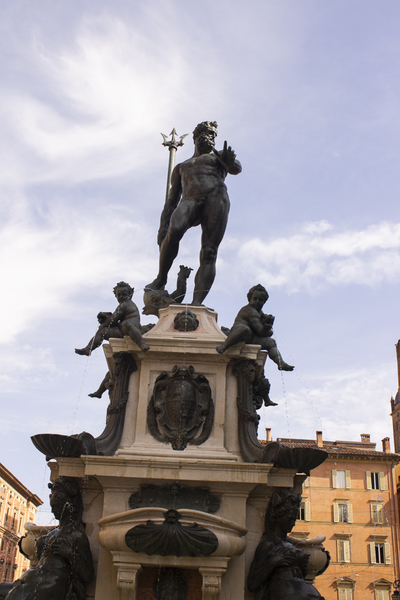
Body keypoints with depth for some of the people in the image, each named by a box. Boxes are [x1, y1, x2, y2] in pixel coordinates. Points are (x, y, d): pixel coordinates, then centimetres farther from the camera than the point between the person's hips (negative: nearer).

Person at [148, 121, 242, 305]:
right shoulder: (181, 167, 36)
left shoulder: (219, 156, 31)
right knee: (174, 231, -33)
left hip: (215, 197, -1)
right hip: (190, 199, 2)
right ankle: (161, 279, -18)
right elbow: (171, 201, 27)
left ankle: (196, 303, -32)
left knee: (209, 252, -20)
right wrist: (162, 228, 13)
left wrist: (229, 160, -19)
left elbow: (236, 168, 7)